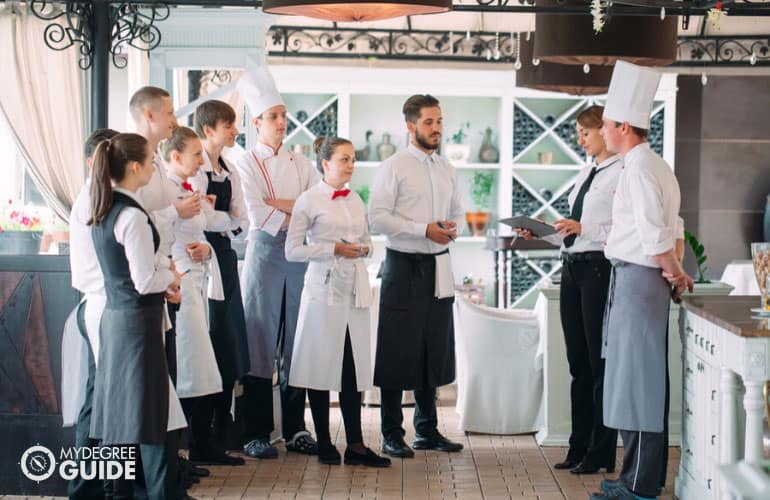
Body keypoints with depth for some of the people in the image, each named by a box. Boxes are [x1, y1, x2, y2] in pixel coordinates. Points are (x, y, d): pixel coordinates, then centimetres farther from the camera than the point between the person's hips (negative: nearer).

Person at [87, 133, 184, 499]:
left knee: (118, 406, 13)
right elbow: (145, 281, -20)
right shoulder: (133, 217, -19)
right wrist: (172, 278, -2)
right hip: (139, 319, -9)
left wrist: (164, 269, 5)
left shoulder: (103, 212, 8)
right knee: (147, 408, -2)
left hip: (113, 316, 9)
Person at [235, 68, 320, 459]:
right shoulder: (247, 165, 1)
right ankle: (256, 433, 3)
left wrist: (280, 204, -8)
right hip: (265, 252, -4)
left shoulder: (300, 163, 14)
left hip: (300, 254, 4)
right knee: (261, 341, -3)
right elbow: (258, 216, -11)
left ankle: (295, 429, 14)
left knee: (297, 341, 7)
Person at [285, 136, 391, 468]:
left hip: (355, 288, 5)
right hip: (324, 288, -5)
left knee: (355, 366, 4)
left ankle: (355, 445, 6)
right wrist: (334, 249, -14)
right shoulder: (309, 201, -4)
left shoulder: (355, 200, 13)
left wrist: (363, 248, -1)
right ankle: (324, 444, 10)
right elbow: (292, 250, -7)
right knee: (323, 365, 0)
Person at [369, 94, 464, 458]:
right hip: (404, 264, -6)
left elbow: (457, 213, 23)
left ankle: (427, 429, 22)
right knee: (398, 349, -2)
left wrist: (452, 229, -1)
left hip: (438, 265, 6)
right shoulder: (393, 167, -6)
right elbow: (378, 217, -13)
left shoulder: (447, 170, 13)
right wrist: (424, 230, -18)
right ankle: (392, 435, 7)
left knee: (434, 349, 11)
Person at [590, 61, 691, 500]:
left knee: (638, 381, -4)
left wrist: (673, 272, -7)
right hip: (640, 279, 10)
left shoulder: (639, 168, -16)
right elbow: (674, 230, 18)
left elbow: (656, 236, -21)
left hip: (637, 279, -10)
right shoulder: (654, 165, 15)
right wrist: (675, 271, 11)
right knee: (641, 380, 15)